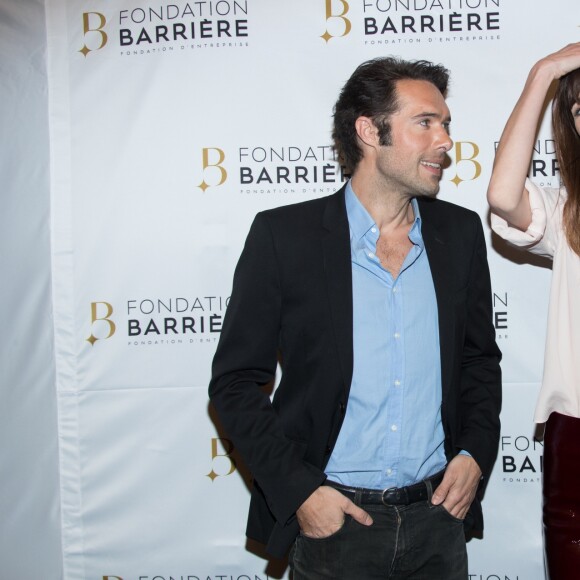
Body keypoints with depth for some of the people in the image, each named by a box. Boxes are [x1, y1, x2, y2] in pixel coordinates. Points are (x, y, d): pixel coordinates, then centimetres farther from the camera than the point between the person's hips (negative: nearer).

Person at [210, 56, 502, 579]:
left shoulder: (460, 232, 3)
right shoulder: (283, 235, -9)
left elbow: (480, 359, 13)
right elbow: (236, 381, -6)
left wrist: (475, 455, -1)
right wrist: (299, 490, -12)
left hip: (438, 516, 4)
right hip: (333, 521, -3)